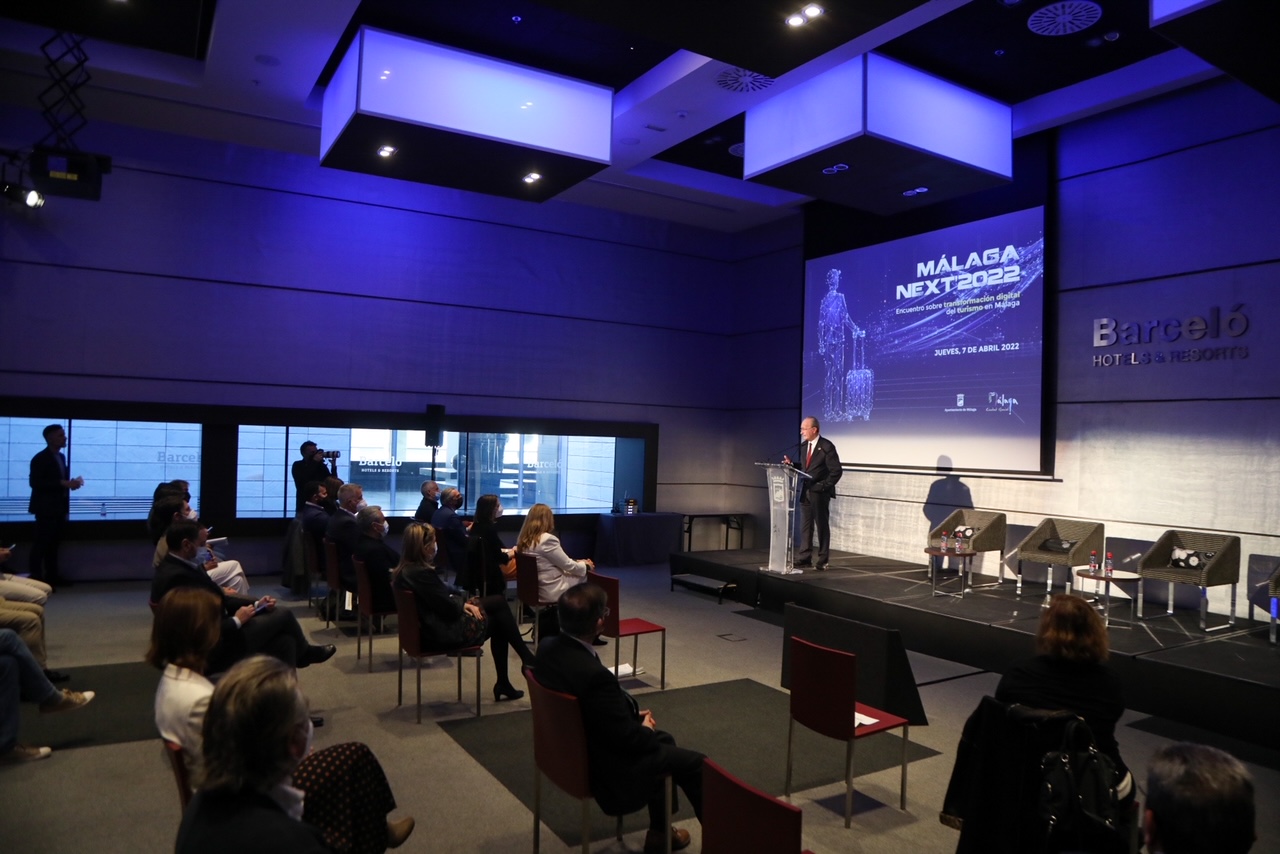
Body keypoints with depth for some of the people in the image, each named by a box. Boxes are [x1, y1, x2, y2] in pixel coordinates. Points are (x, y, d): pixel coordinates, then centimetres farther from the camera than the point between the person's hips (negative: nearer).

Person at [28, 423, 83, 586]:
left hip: (59, 508, 8)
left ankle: (52, 576, 18)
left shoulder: (61, 457, 13)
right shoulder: (40, 458, -12)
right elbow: (35, 482, -20)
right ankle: (36, 578, 1)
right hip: (46, 509, -8)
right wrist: (63, 483, -25)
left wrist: (71, 482, -1)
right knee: (41, 544, -4)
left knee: (53, 544, 12)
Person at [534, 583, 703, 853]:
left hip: (572, 749, 9)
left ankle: (659, 831, 41)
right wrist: (646, 729, -4)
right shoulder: (594, 674, -37)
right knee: (694, 763, 7)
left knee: (663, 740, 27)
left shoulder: (547, 648, -10)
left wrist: (633, 713, 4)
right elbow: (628, 738, -25)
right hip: (603, 765, -9)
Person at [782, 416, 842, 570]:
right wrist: (792, 464, -2)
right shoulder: (804, 445, 9)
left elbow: (836, 470, -13)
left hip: (820, 493, -7)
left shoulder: (826, 447, -13)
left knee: (822, 526, 3)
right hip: (805, 491, 7)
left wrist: (825, 486, -16)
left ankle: (823, 560, 11)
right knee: (805, 525, 9)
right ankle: (804, 557, 15)